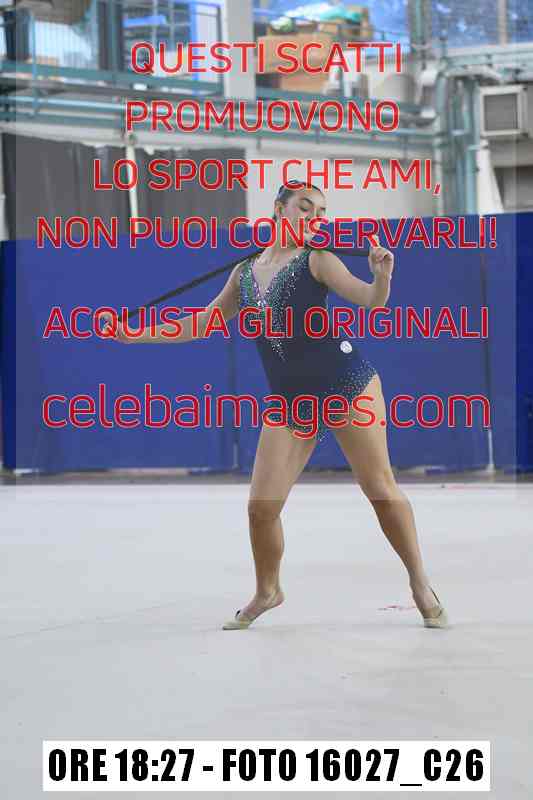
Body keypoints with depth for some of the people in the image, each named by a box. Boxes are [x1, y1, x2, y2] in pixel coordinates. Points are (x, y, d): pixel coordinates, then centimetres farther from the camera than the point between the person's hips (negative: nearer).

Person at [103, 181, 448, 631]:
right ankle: (267, 592, 21)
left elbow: (370, 301, -12)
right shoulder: (245, 273, 12)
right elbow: (202, 323, 21)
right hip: (290, 403, 4)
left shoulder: (317, 261, 0)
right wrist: (137, 334, 18)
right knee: (261, 506, -2)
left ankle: (420, 584, 11)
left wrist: (382, 276, -35)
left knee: (381, 489, -3)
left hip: (348, 385, -4)